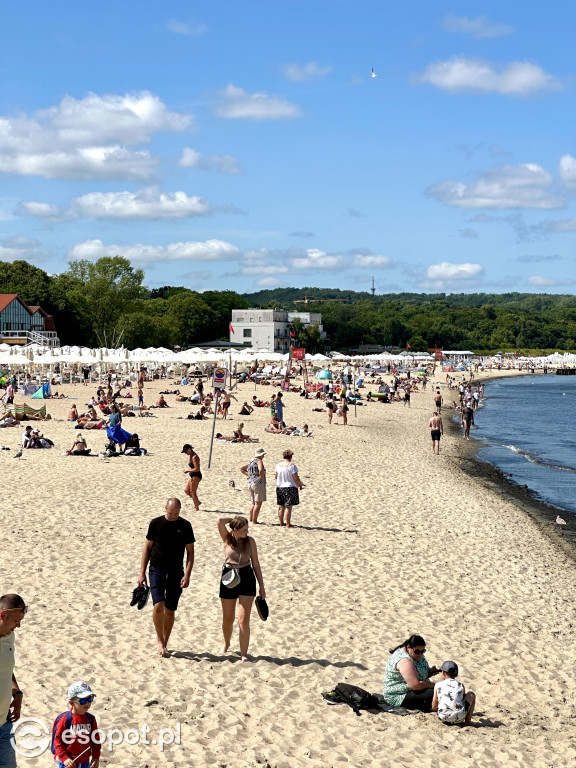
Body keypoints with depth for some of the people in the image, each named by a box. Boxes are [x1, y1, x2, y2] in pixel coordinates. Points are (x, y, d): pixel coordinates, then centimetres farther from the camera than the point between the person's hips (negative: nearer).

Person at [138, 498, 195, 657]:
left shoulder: (185, 526, 1)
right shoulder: (156, 523, 0)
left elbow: (190, 552, 3)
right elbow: (147, 547, 6)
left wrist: (187, 575, -8)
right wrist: (142, 573, 2)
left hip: (176, 572, 1)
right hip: (157, 570, -1)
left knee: (170, 610, 5)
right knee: (158, 606, -15)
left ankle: (165, 644, 18)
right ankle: (160, 641, 1)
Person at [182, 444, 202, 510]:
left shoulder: (194, 457, -21)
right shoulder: (191, 456, 9)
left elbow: (197, 469, -26)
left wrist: (188, 471, -19)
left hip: (196, 476, -10)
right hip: (192, 475, 10)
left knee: (193, 492, -1)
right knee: (186, 490, 13)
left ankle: (196, 508, 10)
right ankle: (197, 502, 26)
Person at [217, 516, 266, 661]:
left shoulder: (250, 541, -1)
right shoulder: (227, 539, -4)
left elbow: (255, 564, 4)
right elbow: (220, 521, -21)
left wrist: (261, 586, 4)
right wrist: (233, 520, -4)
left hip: (247, 579, 0)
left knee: (244, 619, -7)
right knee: (228, 619, 14)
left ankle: (244, 653, 1)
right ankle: (226, 644, 41)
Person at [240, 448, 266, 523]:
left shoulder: (250, 461, 12)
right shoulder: (259, 461, -13)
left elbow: (241, 469, 21)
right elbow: (261, 470, -32)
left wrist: (249, 475, 14)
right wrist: (262, 478, -16)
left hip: (250, 483, 9)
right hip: (258, 483, -9)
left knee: (253, 502, 20)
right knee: (258, 503, -2)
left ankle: (250, 519, 21)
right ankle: (254, 521, -1)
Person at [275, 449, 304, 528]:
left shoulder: (278, 465, 2)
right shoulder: (292, 466, -14)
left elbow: (276, 476, 12)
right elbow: (296, 478, -15)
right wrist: (300, 485, 1)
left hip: (279, 488, 6)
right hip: (290, 488, -6)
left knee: (281, 506, 14)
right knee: (288, 507, -3)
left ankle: (281, 523, 22)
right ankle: (288, 524, -2)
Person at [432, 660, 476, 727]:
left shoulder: (438, 685, 8)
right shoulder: (460, 686, 9)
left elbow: (434, 708, 8)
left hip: (443, 719, 1)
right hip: (459, 718, -1)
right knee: (471, 695, 26)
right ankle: (467, 721, 20)